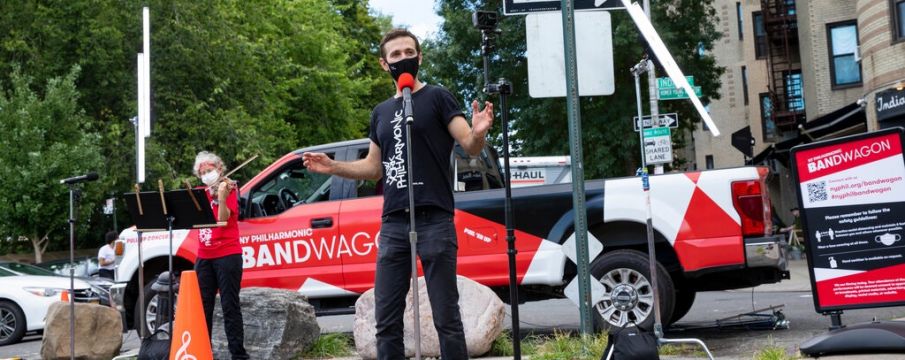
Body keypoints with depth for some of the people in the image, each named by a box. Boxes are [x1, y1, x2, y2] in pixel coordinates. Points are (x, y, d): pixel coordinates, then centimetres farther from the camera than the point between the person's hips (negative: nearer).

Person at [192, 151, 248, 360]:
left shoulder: (229, 191, -1)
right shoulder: (201, 194, 16)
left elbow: (223, 220, -15)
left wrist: (222, 197, -29)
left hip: (227, 255, -6)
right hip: (204, 257, 6)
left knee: (230, 305, -7)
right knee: (204, 305, 6)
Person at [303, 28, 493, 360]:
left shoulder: (438, 98, 2)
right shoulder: (381, 112, 17)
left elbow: (470, 146, -6)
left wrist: (478, 133, -29)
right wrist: (332, 167, 9)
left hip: (434, 221, -5)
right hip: (392, 224, 5)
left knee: (446, 318, -1)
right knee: (386, 321, 7)